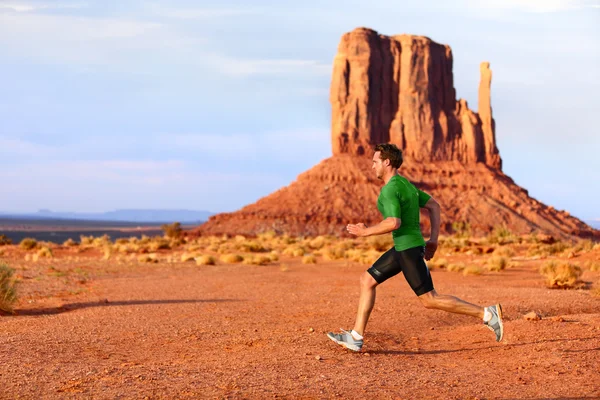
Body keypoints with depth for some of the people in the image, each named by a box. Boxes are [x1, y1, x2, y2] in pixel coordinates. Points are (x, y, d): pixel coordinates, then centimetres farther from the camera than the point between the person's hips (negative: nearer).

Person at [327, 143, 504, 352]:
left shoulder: (389, 190, -18)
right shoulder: (405, 184, 14)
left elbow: (394, 223, -30)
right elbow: (434, 205, 19)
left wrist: (365, 231, -16)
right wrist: (433, 239, 16)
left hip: (409, 250, -11)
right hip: (404, 248, 11)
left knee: (430, 300, -6)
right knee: (367, 280, 11)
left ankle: (487, 314, -4)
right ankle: (355, 337, 11)